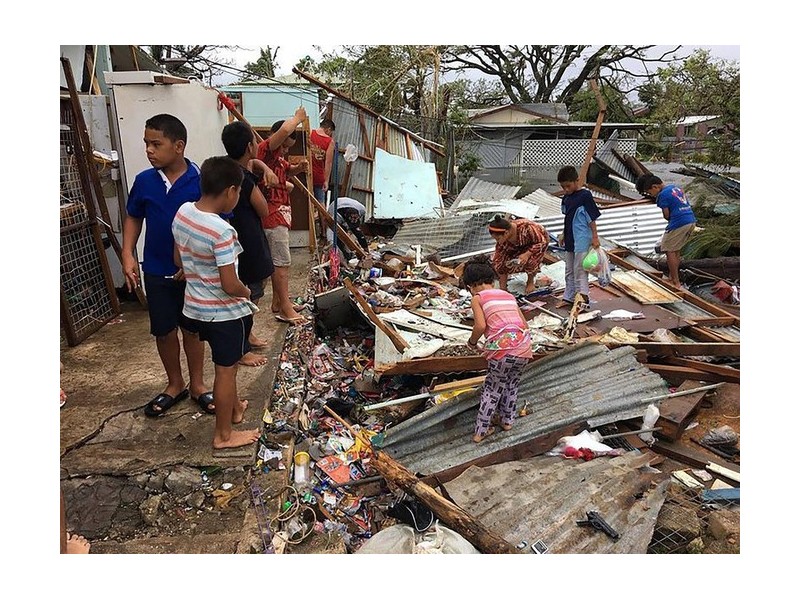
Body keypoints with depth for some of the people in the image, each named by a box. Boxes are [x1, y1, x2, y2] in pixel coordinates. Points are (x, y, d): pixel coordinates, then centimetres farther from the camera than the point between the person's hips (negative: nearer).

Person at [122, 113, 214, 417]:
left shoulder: (201, 181, -15)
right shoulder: (144, 181, -5)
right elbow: (133, 218, 9)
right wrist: (127, 255, -3)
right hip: (156, 271, 3)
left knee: (192, 328, 13)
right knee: (164, 331, 12)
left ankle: (197, 384, 31)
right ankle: (175, 384, 33)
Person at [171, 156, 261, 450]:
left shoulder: (182, 213, -4)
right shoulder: (222, 231, -28)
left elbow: (179, 259, 9)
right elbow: (230, 286, -26)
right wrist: (247, 292, -6)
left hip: (196, 307, 8)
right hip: (224, 312, -8)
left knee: (226, 363, 27)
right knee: (225, 370, 9)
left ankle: (234, 407, 47)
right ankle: (223, 435, 24)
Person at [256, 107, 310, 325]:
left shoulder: (276, 156, 15)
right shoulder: (265, 149, -16)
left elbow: (289, 171, 30)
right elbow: (285, 130, -32)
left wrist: (299, 166, 7)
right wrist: (298, 118, -12)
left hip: (279, 213, 11)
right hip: (272, 215, -11)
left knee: (278, 260, 15)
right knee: (282, 261, -7)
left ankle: (278, 302, 25)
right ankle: (285, 309, 0)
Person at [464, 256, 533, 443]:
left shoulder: (478, 298, 6)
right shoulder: (508, 295, 22)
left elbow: (480, 326, -10)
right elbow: (525, 325, 20)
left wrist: (472, 342, 8)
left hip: (502, 349, -5)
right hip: (523, 348, 5)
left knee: (492, 390, 13)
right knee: (511, 385, 26)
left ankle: (480, 431, 20)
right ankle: (507, 420, 40)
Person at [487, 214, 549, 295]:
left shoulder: (525, 228, -42)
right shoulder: (502, 242, -27)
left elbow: (542, 242, -28)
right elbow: (500, 262, -21)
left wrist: (527, 254, -42)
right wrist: (502, 288, -20)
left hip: (539, 240, -4)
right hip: (520, 246, 4)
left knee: (531, 260, -33)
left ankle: (530, 282, -2)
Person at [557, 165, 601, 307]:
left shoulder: (585, 195, -13)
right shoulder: (566, 197, 8)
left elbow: (592, 219, -11)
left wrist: (595, 237, -13)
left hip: (582, 239, -8)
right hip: (570, 239, 8)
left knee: (579, 270, -8)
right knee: (569, 271, 15)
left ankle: (583, 299, -4)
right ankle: (568, 297, 24)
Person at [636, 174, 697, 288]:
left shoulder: (663, 194, -9)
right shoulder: (675, 187, 17)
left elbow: (666, 215, -7)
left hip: (678, 224, -9)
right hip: (691, 221, 9)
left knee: (670, 251, 0)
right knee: (676, 250, 18)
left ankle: (676, 282, 0)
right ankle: (673, 277, 24)